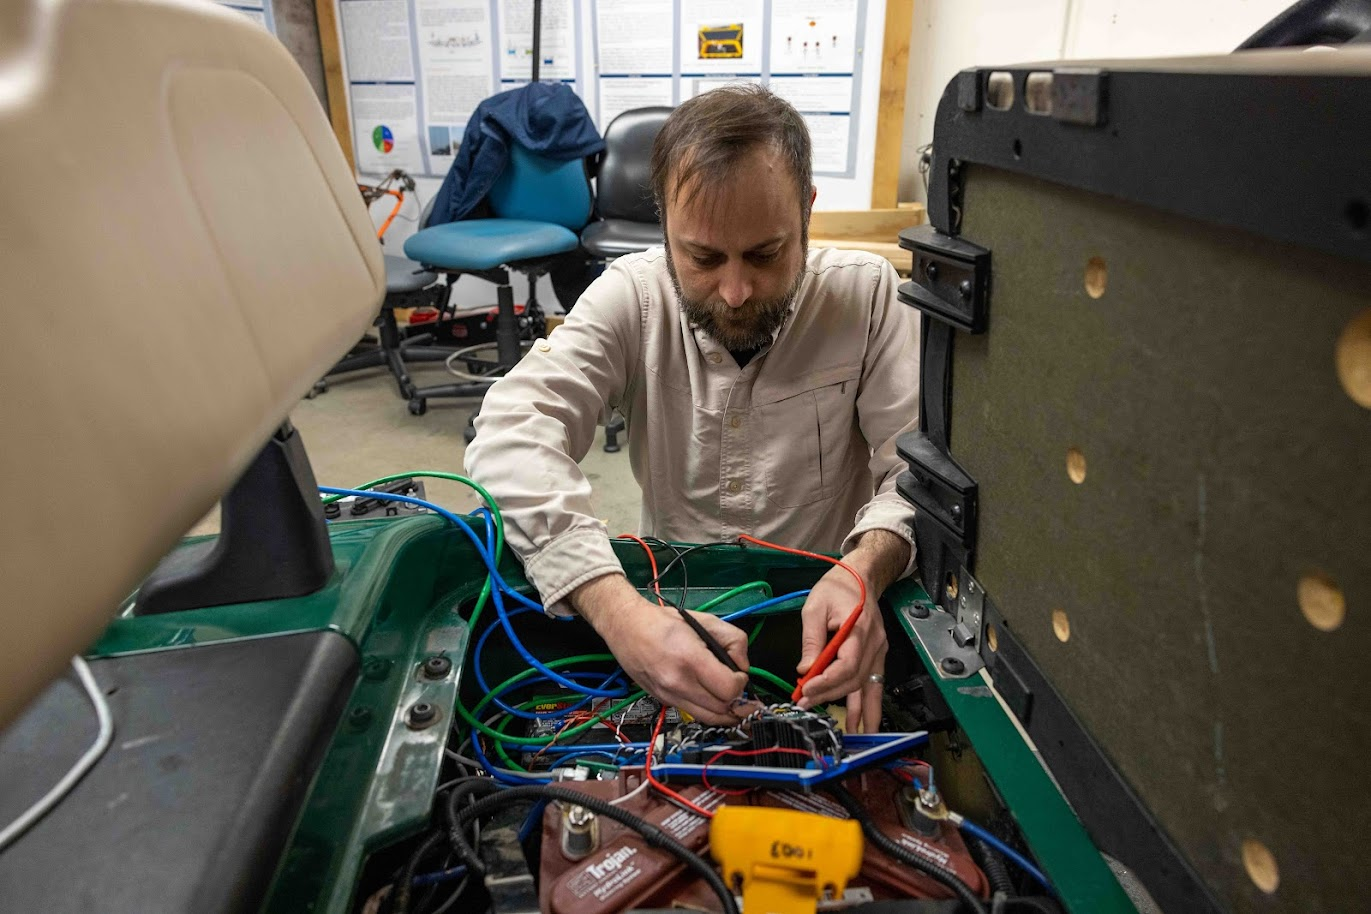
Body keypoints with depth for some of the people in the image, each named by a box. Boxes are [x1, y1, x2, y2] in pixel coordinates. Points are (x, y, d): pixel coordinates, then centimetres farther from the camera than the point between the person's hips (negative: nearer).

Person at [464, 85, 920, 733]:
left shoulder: (866, 296, -11)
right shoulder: (631, 295, -11)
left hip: (821, 614, 0)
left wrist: (865, 570, -37)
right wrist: (614, 606, -40)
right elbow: (513, 431, -24)